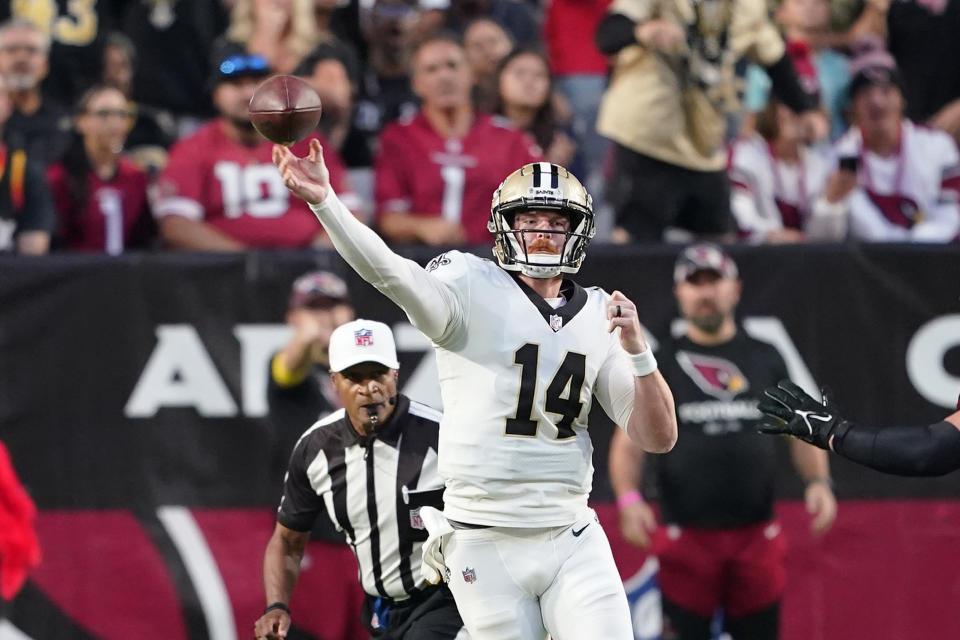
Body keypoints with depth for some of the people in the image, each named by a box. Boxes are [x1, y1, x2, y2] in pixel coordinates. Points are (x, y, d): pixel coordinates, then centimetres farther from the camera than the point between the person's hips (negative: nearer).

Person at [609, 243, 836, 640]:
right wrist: (628, 496, -17)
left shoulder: (765, 360, 13)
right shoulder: (661, 365, 6)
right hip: (686, 536, -2)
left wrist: (818, 481, -4)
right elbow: (629, 440, 1)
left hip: (756, 537, 2)